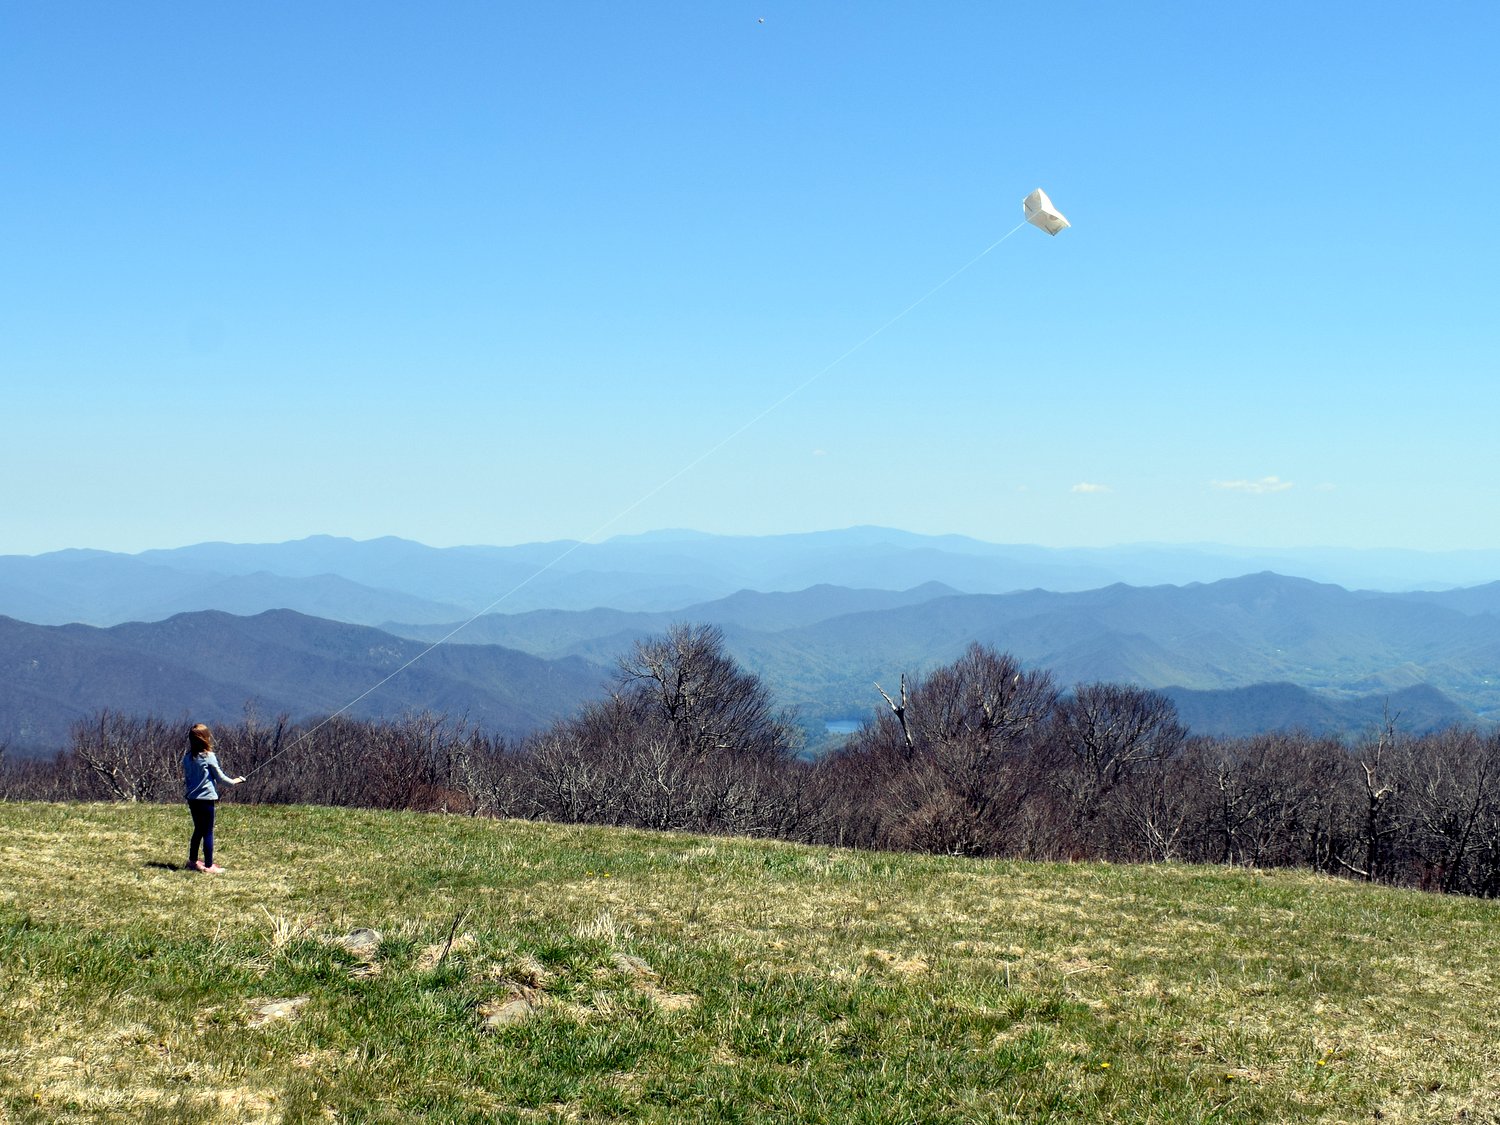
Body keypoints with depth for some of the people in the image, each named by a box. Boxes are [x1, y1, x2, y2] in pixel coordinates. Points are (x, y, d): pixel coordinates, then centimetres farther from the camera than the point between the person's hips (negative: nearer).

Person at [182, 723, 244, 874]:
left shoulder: (187, 757, 4)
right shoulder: (209, 757, -13)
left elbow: (185, 778, 12)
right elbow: (219, 776, -6)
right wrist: (233, 782, 10)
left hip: (192, 798, 6)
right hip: (206, 799, -6)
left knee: (198, 830, 20)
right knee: (208, 832, -1)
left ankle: (193, 861, 27)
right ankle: (208, 866, 0)